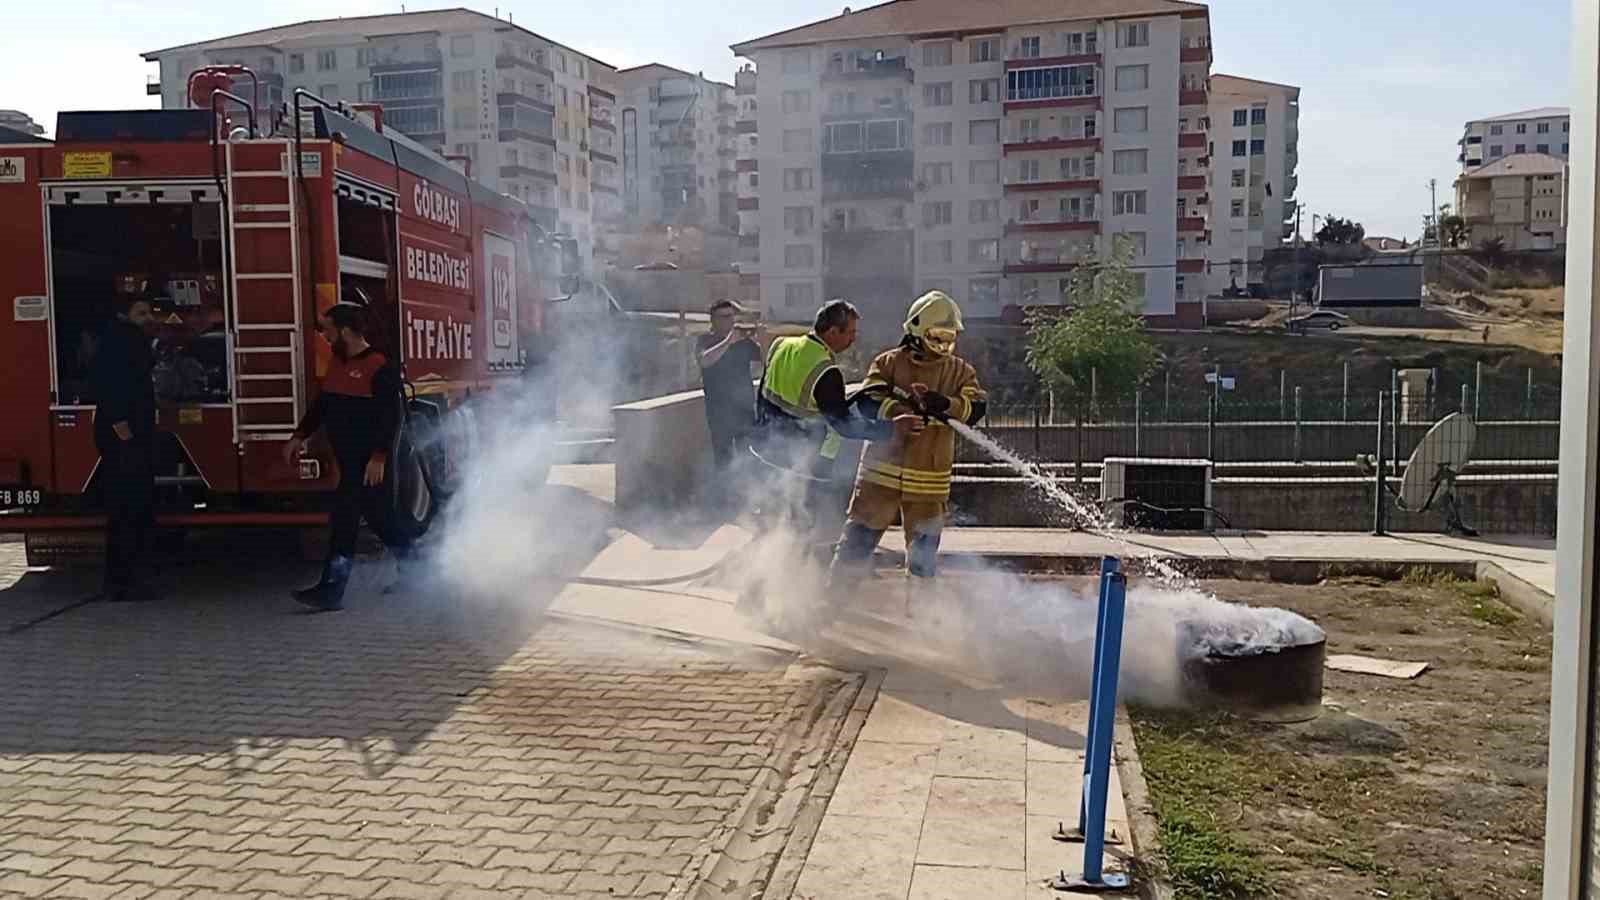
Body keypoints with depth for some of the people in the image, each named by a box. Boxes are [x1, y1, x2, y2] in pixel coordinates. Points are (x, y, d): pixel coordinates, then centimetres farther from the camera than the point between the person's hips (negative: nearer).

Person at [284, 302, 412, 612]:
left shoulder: (379, 368, -14)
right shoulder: (338, 363, 14)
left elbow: (392, 415, -18)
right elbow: (322, 404, 21)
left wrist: (379, 457, -23)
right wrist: (299, 436, 17)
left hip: (367, 462, -9)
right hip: (348, 459, 9)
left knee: (345, 519, -10)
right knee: (376, 516, 17)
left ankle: (331, 590, -8)